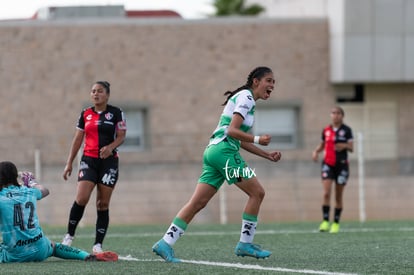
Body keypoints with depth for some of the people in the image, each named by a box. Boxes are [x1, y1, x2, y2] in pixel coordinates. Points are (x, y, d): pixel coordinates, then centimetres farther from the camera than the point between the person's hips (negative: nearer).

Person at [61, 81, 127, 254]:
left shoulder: (116, 113, 1)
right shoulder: (85, 114, 8)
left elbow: (121, 136, -2)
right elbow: (77, 139, 10)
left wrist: (110, 147, -23)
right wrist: (69, 163, 7)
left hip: (109, 161, -1)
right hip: (89, 160, 1)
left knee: (103, 204, 0)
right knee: (81, 198, -15)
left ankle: (98, 244, 5)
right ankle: (69, 236, 0)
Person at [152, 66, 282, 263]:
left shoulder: (246, 98, 24)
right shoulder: (245, 97, -6)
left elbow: (240, 140, 27)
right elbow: (232, 130, -16)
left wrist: (267, 155, 22)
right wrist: (257, 140, -21)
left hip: (213, 151, 10)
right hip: (224, 150, -10)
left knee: (198, 203, 2)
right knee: (257, 192, -3)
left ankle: (166, 243, -3)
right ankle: (245, 244, 1)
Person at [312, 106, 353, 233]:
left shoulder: (346, 130, 0)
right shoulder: (326, 130, 8)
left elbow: (351, 148, -2)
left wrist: (344, 146, -23)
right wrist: (316, 151, 2)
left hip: (342, 165, -1)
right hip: (328, 164, 1)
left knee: (338, 196, 5)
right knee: (326, 193, -16)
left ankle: (336, 223, 15)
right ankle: (325, 221, -15)